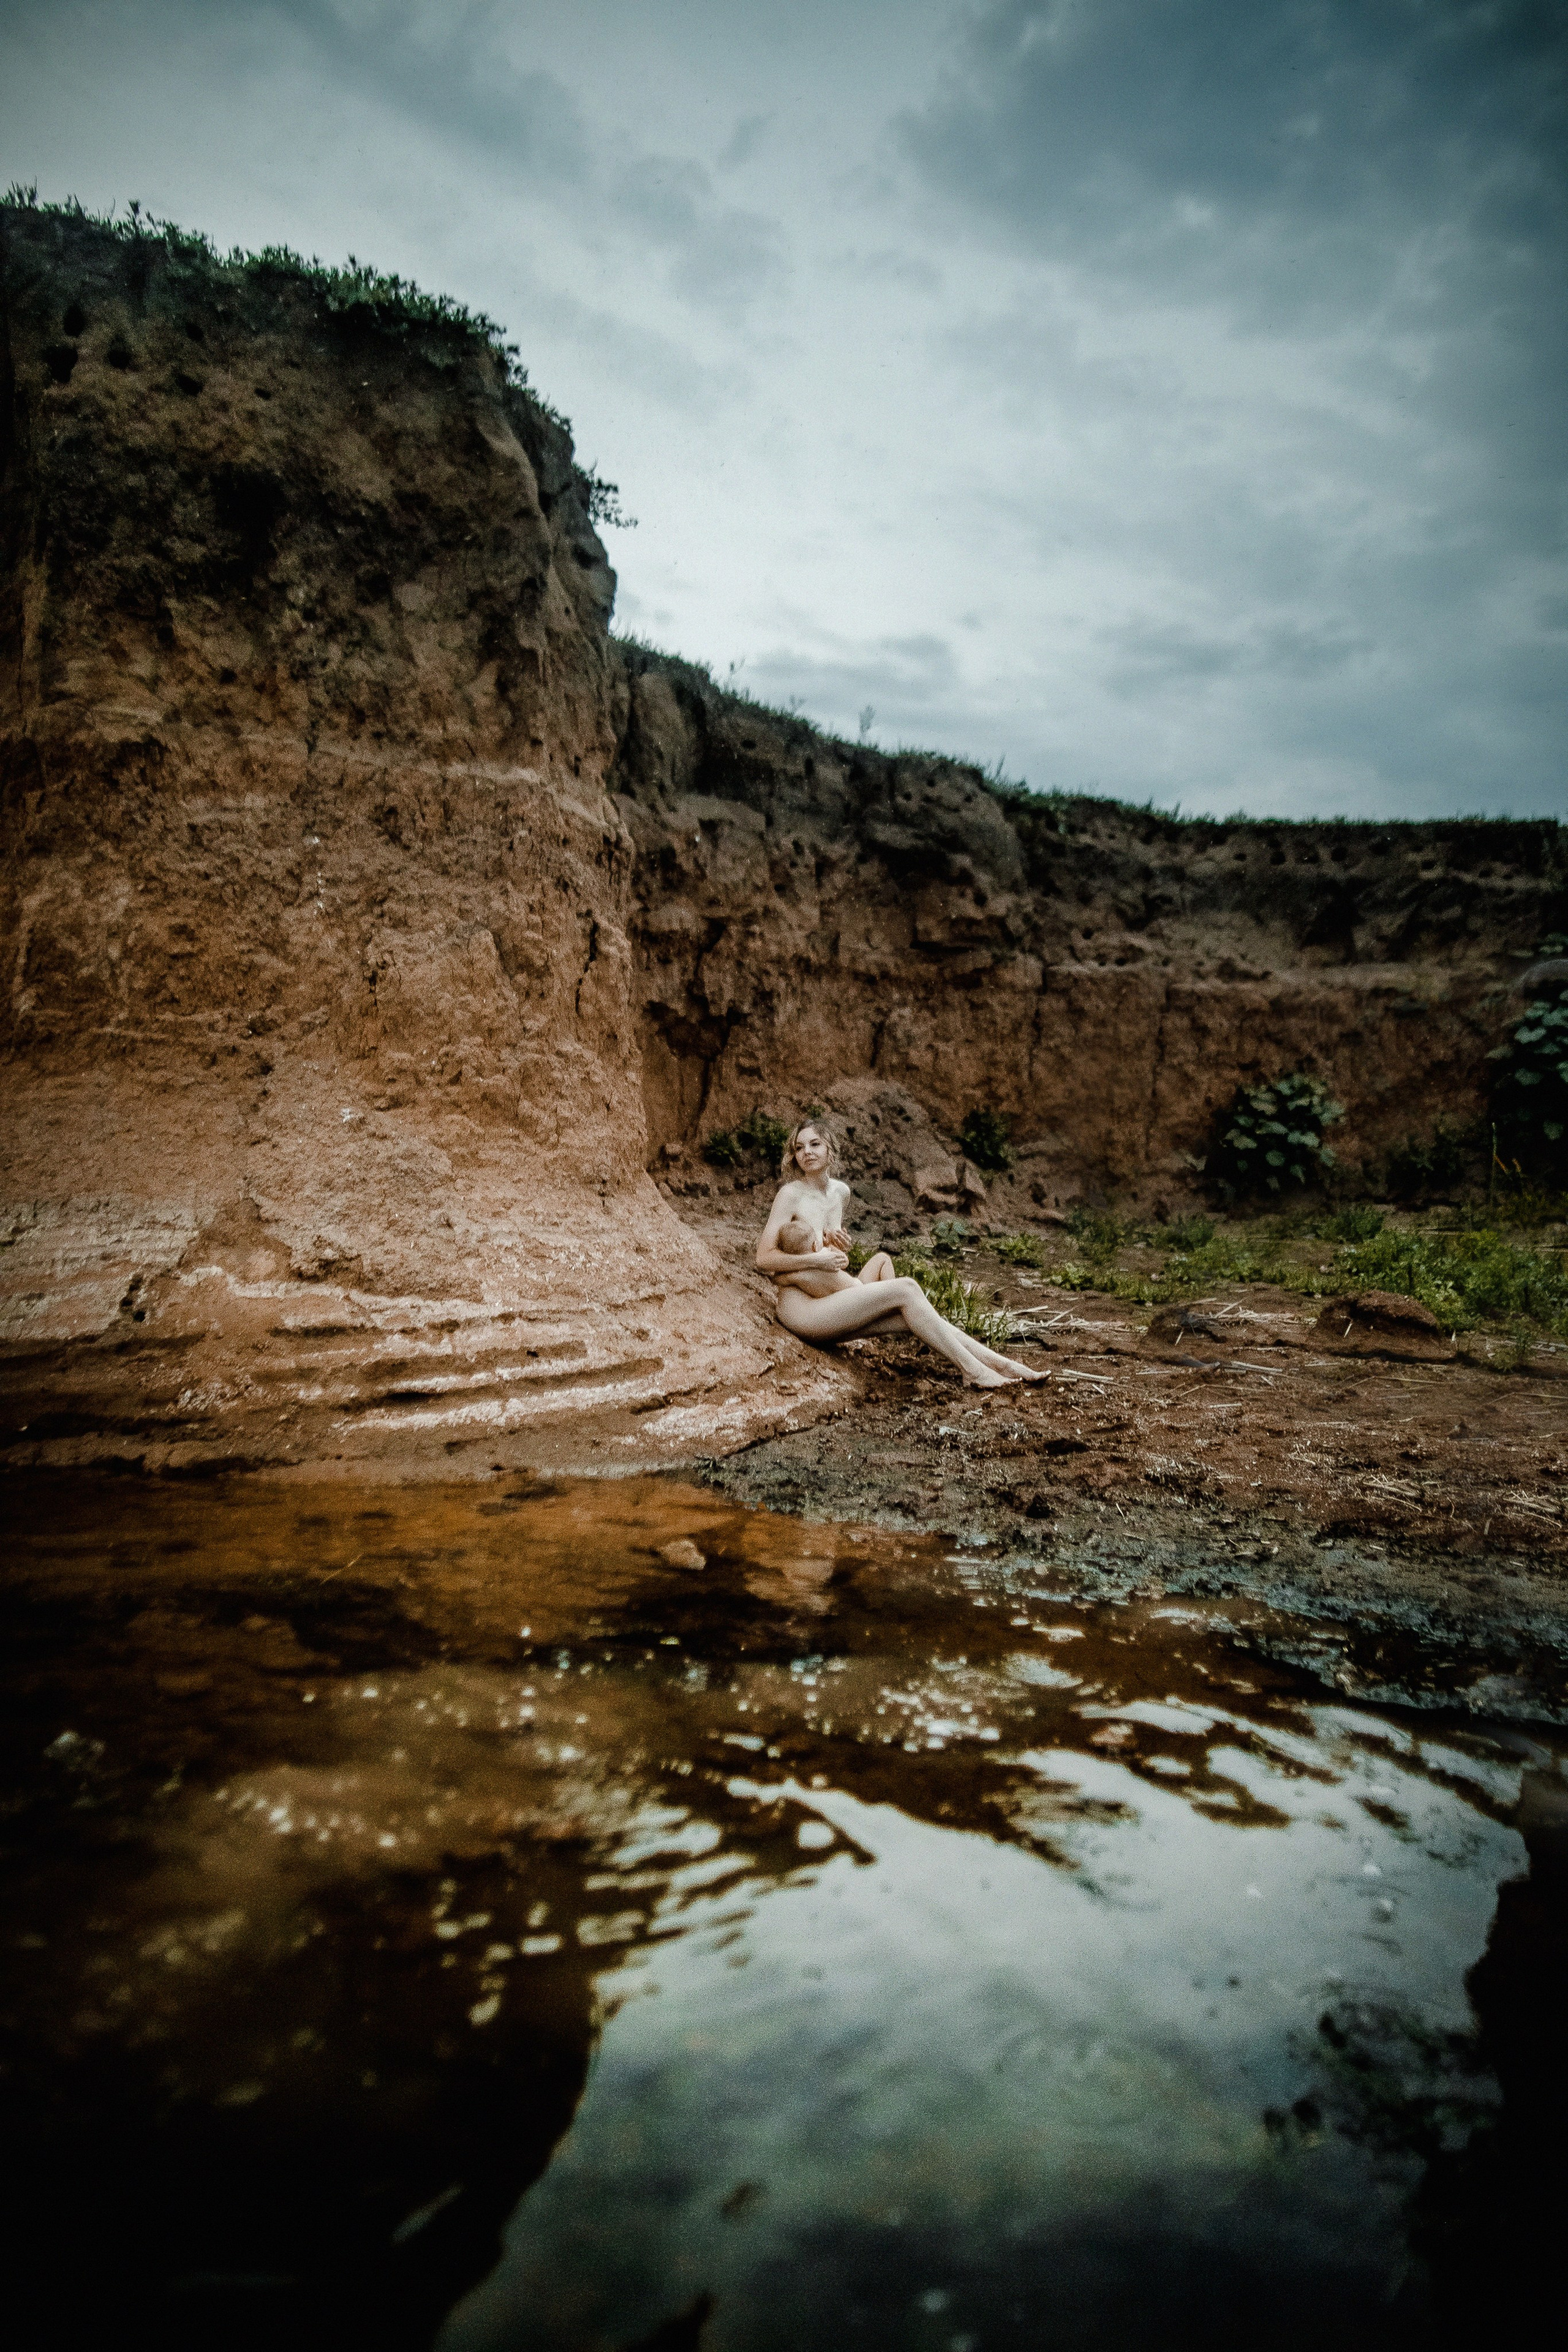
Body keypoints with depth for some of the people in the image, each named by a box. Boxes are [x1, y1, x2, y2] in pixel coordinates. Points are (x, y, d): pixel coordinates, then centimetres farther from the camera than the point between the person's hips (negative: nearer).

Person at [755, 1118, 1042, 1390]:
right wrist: (815, 1260, -19)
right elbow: (763, 1259, -13)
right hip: (801, 1310, -7)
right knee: (906, 1289, -19)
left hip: (834, 1313, 7)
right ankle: (973, 1371, -19)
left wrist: (838, 1241, 6)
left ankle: (1002, 1365, -11)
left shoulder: (840, 1191, 14)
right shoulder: (790, 1194, -8)